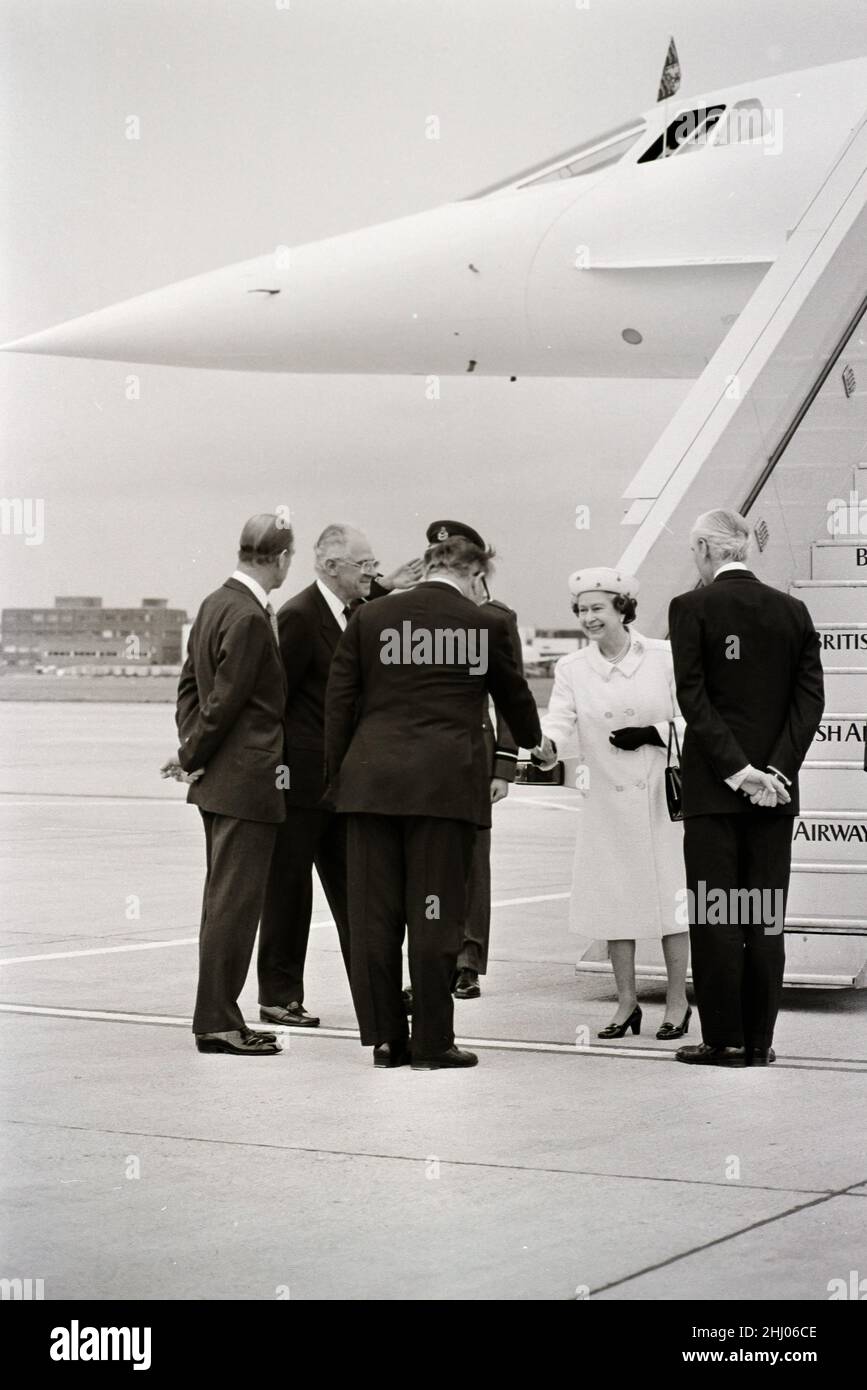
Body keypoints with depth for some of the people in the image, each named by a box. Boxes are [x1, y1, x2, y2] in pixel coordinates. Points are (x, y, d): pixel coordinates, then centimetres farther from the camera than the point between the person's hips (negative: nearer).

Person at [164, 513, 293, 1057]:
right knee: (235, 902, -5)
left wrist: (191, 753, 10)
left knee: (224, 900, 14)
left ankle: (217, 1016, 21)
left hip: (221, 781, 10)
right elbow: (224, 701, -18)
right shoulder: (249, 618, -19)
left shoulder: (216, 603, 11)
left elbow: (191, 684, 15)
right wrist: (191, 756, -5)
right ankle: (217, 1021, -1)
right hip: (248, 781, -10)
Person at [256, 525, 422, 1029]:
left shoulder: (356, 613, 8)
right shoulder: (299, 616, -16)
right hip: (302, 778, -8)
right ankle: (279, 996, 12)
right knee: (289, 888, 3)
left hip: (342, 780, 8)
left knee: (352, 887, 11)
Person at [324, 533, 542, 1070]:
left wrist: (337, 774, 14)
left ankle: (385, 1038, 12)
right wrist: (534, 741, 37)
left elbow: (339, 701, 7)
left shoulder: (370, 618, 7)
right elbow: (514, 695, 17)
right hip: (446, 783, -2)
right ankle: (432, 1041, 6)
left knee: (374, 915, 7)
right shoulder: (485, 624, 3)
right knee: (434, 915, 3)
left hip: (372, 779, 2)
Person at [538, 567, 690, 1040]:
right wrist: (545, 744, -31)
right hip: (607, 801, 3)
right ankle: (626, 1001, 18)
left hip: (661, 795, -2)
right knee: (613, 898, 6)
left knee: (669, 894, 0)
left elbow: (690, 722, -1)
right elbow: (559, 718, -10)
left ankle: (677, 1000, 12)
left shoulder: (665, 658, -3)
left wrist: (651, 734, -18)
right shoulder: (572, 669, 3)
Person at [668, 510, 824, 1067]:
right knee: (766, 917, 7)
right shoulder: (793, 611, 6)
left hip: (713, 787, -3)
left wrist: (735, 768, -12)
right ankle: (759, 1040, 9)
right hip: (776, 788, 4)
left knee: (714, 916, 1)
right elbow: (811, 697, 0)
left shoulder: (692, 608, -5)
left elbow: (693, 697, -12)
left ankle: (725, 1040, 2)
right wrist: (776, 768, -5)